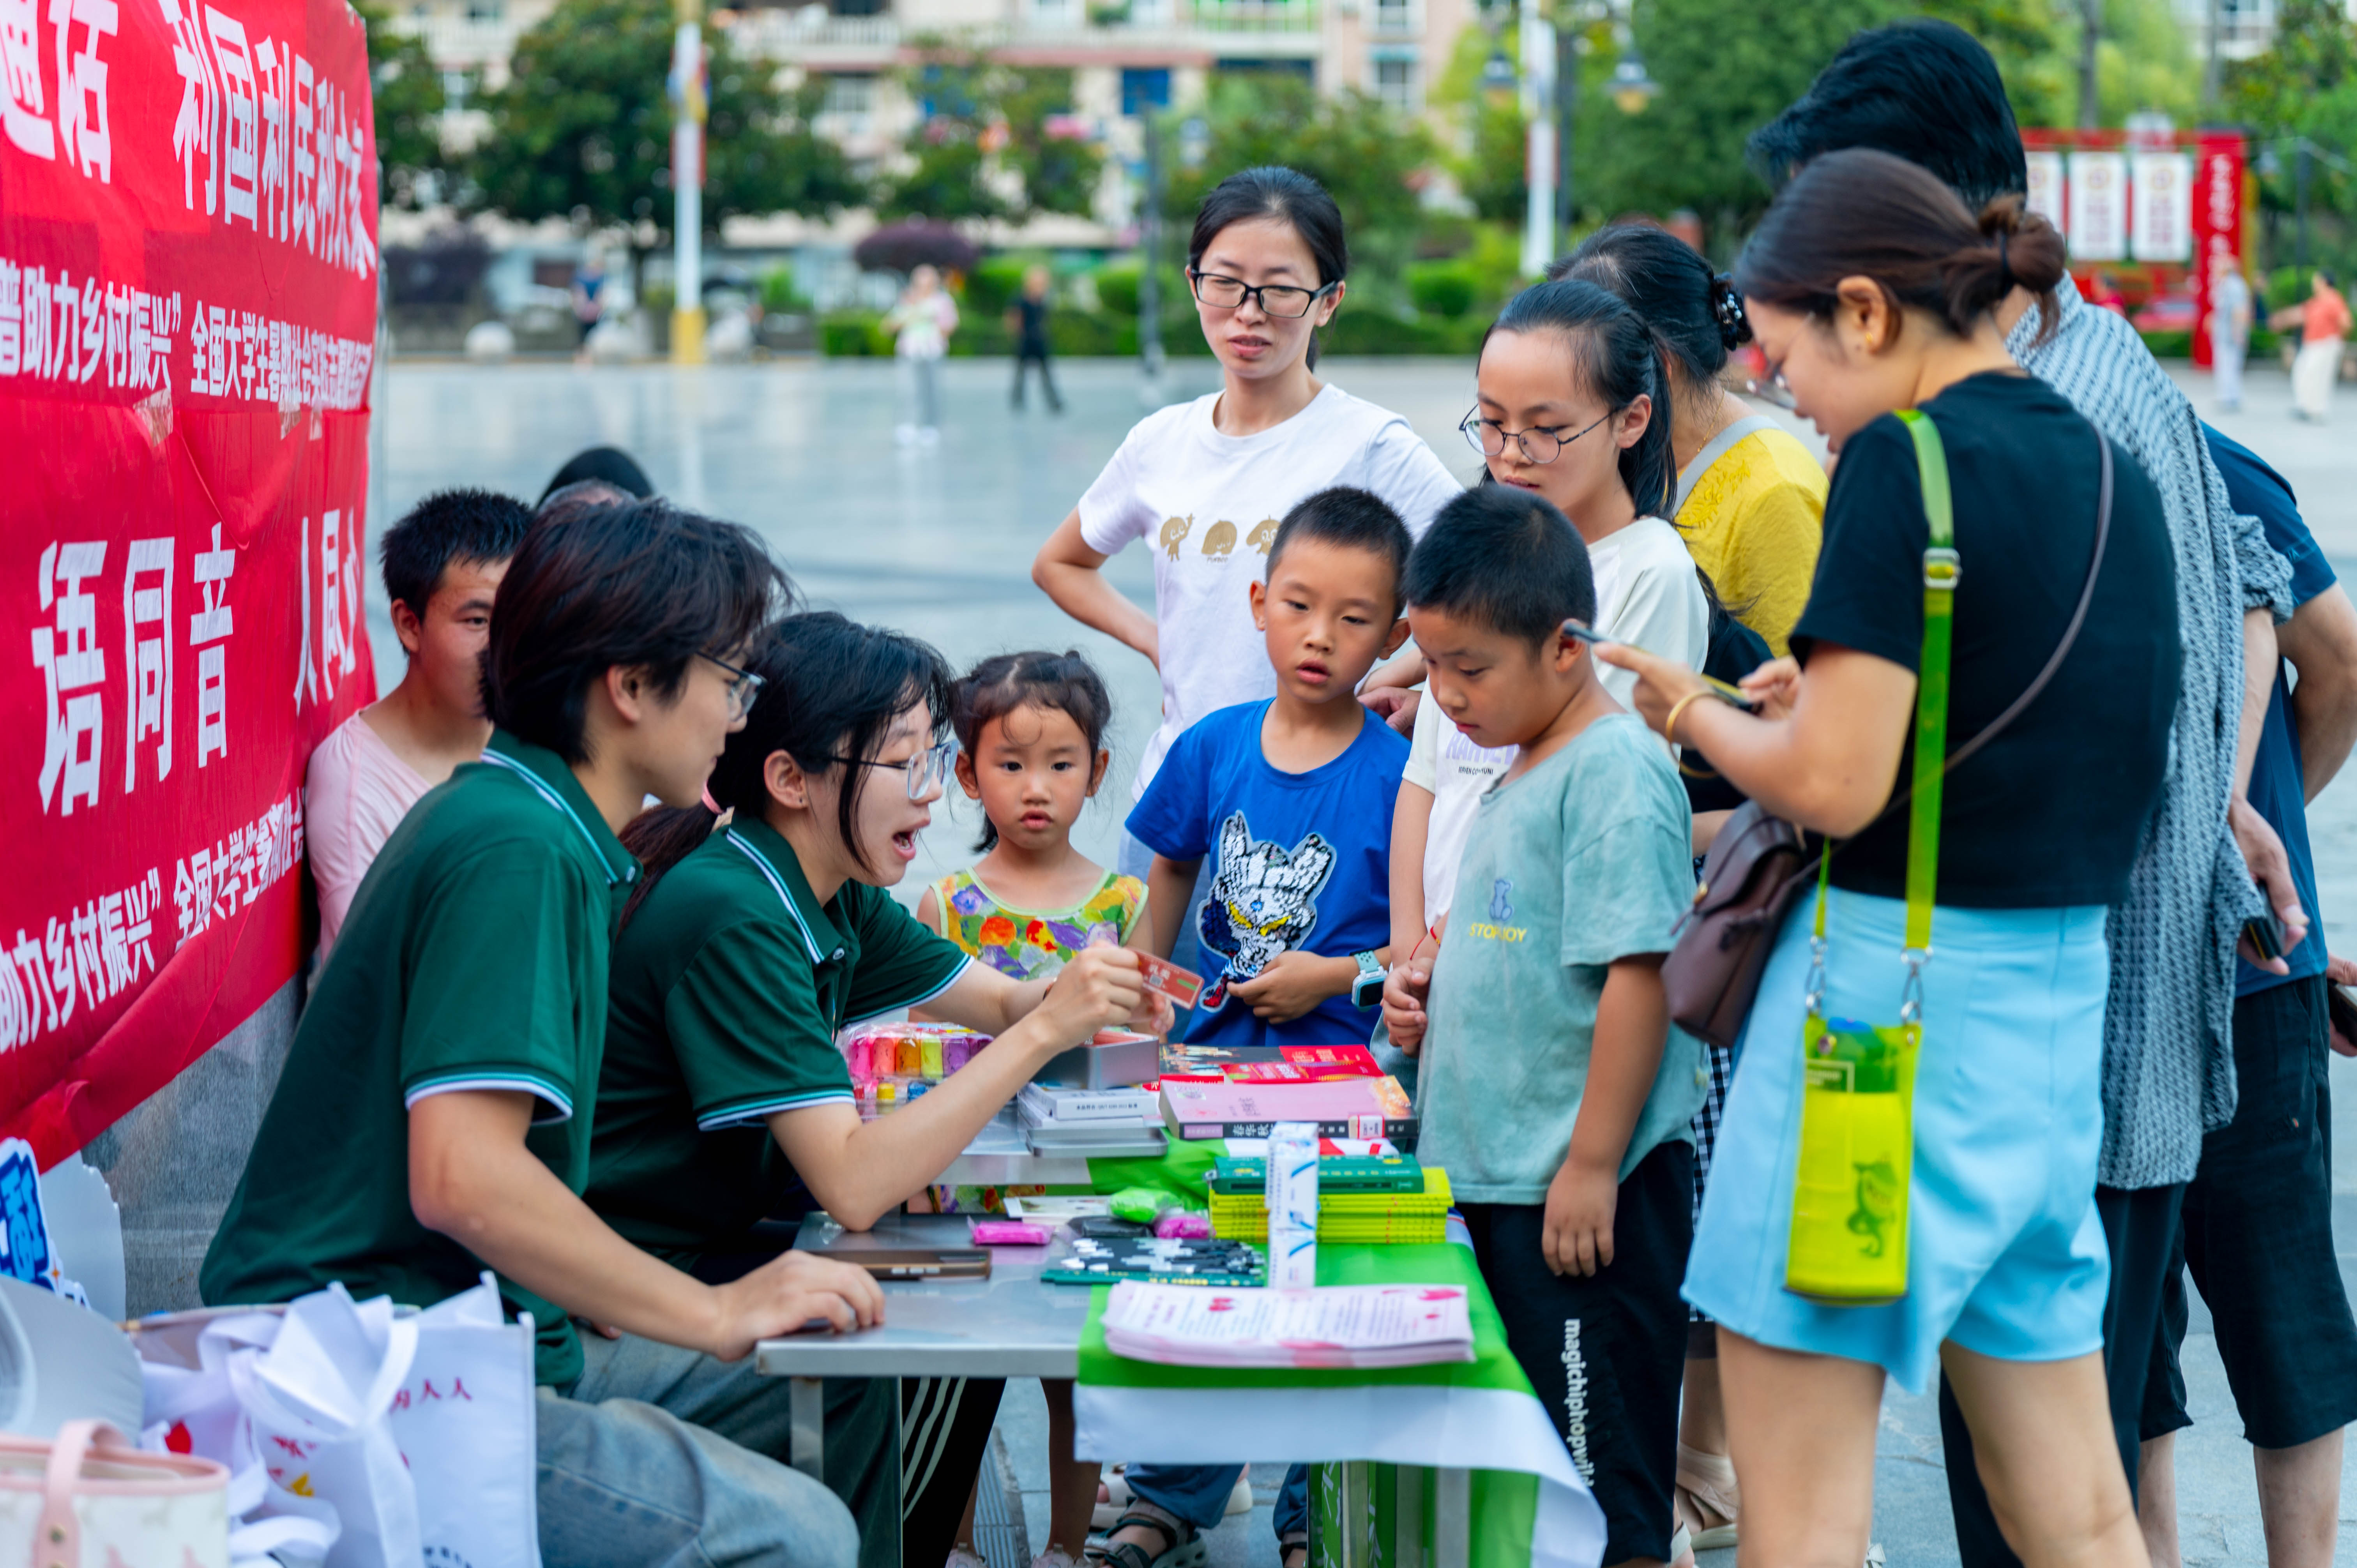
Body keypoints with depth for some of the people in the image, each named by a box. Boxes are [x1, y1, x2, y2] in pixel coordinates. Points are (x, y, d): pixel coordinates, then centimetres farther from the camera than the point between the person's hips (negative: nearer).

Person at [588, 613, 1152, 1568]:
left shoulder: (834, 898, 4)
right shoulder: (732, 917, -24)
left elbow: (1000, 1002, 16)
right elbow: (852, 1187, -30)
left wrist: (1088, 994, -8)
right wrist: (1045, 1031, -29)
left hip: (714, 1244, 9)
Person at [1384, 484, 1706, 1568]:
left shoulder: (1614, 774, -16)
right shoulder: (1523, 771, 14)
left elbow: (1638, 973, -21)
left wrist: (1591, 1166, -22)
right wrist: (1431, 996, 7)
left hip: (1589, 1199, -10)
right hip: (1500, 1179, 10)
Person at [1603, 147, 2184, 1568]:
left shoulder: (1905, 458, -13)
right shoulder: (2109, 470, 12)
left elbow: (1833, 787, -19)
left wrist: (1698, 714, 1)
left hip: (1895, 986, -8)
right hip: (2061, 994, 8)